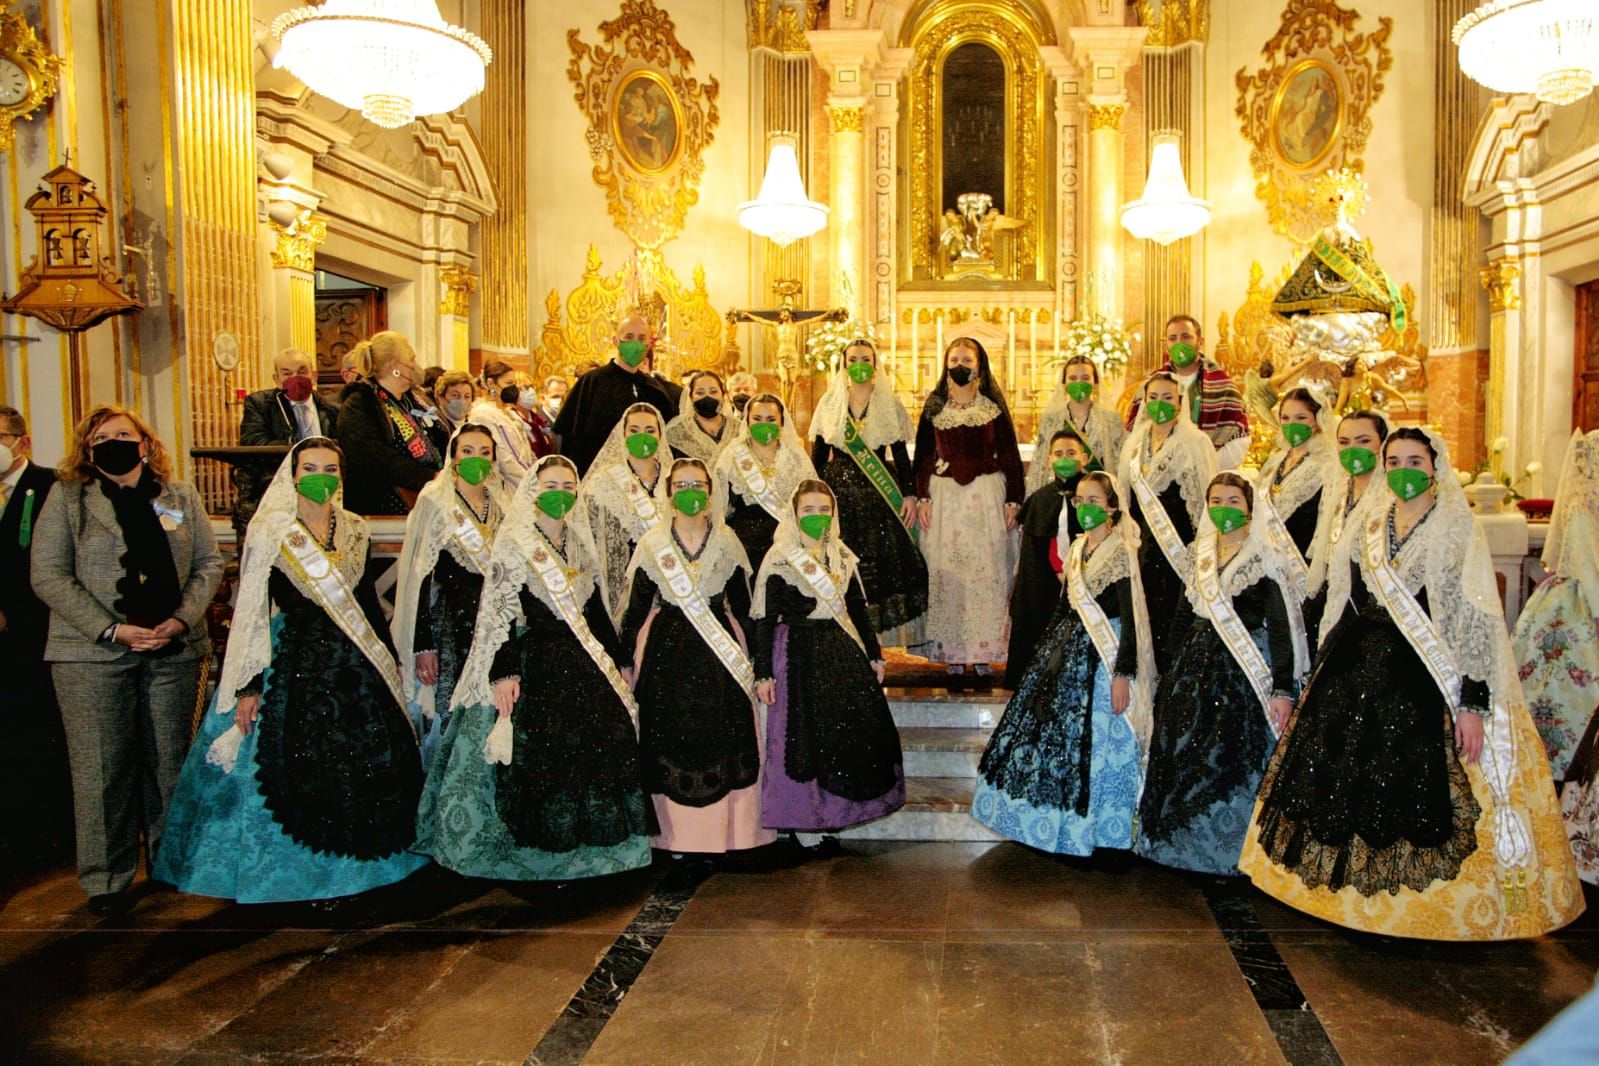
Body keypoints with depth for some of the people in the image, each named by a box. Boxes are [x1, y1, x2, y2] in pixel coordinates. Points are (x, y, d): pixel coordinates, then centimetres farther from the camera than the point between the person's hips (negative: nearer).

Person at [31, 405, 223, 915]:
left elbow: (209, 563, 8)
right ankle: (106, 878, 14)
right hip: (93, 653, -2)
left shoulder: (181, 496, 10)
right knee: (102, 767, 2)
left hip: (174, 650, 2)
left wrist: (182, 619, -8)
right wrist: (111, 630, -13)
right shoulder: (66, 498, 3)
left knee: (170, 761, 8)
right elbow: (49, 577, -4)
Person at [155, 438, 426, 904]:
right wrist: (249, 686, -11)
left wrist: (390, 663, 13)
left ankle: (351, 869, 21)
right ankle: (295, 872, 14)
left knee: (368, 767, 5)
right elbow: (251, 612, -7)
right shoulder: (268, 532, -5)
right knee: (297, 770, -3)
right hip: (292, 662, -4)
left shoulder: (355, 530, 8)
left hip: (354, 661, 4)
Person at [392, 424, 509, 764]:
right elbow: (420, 577, -8)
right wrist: (422, 646, -12)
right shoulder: (434, 503, -5)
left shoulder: (503, 504, 10)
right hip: (451, 625, -4)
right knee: (450, 715, -3)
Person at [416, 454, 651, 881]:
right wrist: (504, 673, -18)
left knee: (602, 743, -1)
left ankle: (581, 842, 13)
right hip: (535, 664, -6)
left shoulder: (581, 546, 15)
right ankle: (534, 852, 7)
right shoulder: (513, 544, -3)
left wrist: (617, 661, 17)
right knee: (537, 754, -7)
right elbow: (500, 613, -10)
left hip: (583, 662, 6)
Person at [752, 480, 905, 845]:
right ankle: (806, 813, 11)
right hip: (799, 654, -5)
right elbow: (765, 620, -8)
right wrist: (763, 673, -12)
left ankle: (842, 803, 17)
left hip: (841, 649, 5)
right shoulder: (779, 559, -7)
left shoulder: (842, 556, 10)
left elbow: (858, 608, 17)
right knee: (806, 733, -4)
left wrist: (874, 654, 15)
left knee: (861, 726, 1)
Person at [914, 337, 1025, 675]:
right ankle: (952, 649, 6)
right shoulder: (934, 407, 8)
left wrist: (1013, 500, -1)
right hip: (945, 495, 1)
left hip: (987, 494, -1)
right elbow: (923, 456, 8)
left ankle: (983, 648, 6)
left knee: (986, 568, -2)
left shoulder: (994, 407, 4)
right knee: (946, 568, 0)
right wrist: (923, 498, -1)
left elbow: (1010, 456, 4)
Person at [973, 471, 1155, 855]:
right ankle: (1055, 821, 26)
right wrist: (1045, 649, 18)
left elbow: (1130, 618, -16)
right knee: (1050, 728, 11)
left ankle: (1091, 828, 16)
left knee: (1094, 741, 0)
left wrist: (1123, 674, -19)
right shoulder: (1076, 549, 10)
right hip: (1068, 649, 8)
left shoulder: (1121, 552, -12)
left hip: (1104, 654, -8)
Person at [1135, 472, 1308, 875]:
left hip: (1245, 671, -6)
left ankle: (1231, 852, 13)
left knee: (1235, 762, -2)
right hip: (1195, 665, 6)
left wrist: (1283, 688, -18)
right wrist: (1174, 669, 13)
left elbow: (1282, 626, -12)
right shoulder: (1199, 551, 11)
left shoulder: (1268, 556, -7)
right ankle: (1185, 842, 23)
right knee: (1184, 757, 8)